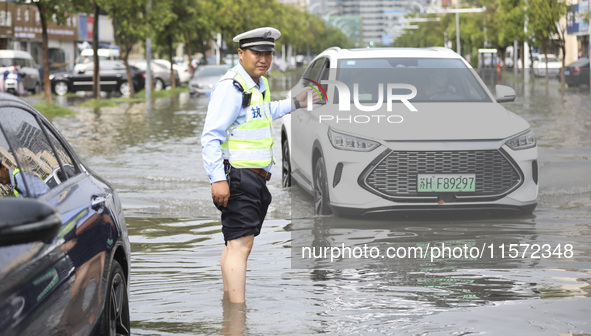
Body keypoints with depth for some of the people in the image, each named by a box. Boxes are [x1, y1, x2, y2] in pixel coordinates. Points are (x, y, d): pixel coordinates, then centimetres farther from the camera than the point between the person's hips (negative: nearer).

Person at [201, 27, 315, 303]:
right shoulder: (231, 87, -15)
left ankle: (228, 303, 23)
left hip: (255, 177, 10)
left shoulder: (259, 84, 15)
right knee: (240, 244, -15)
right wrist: (218, 179, -26)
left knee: (236, 243, 15)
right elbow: (211, 136, -20)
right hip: (236, 179, -10)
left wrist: (293, 104, 38)